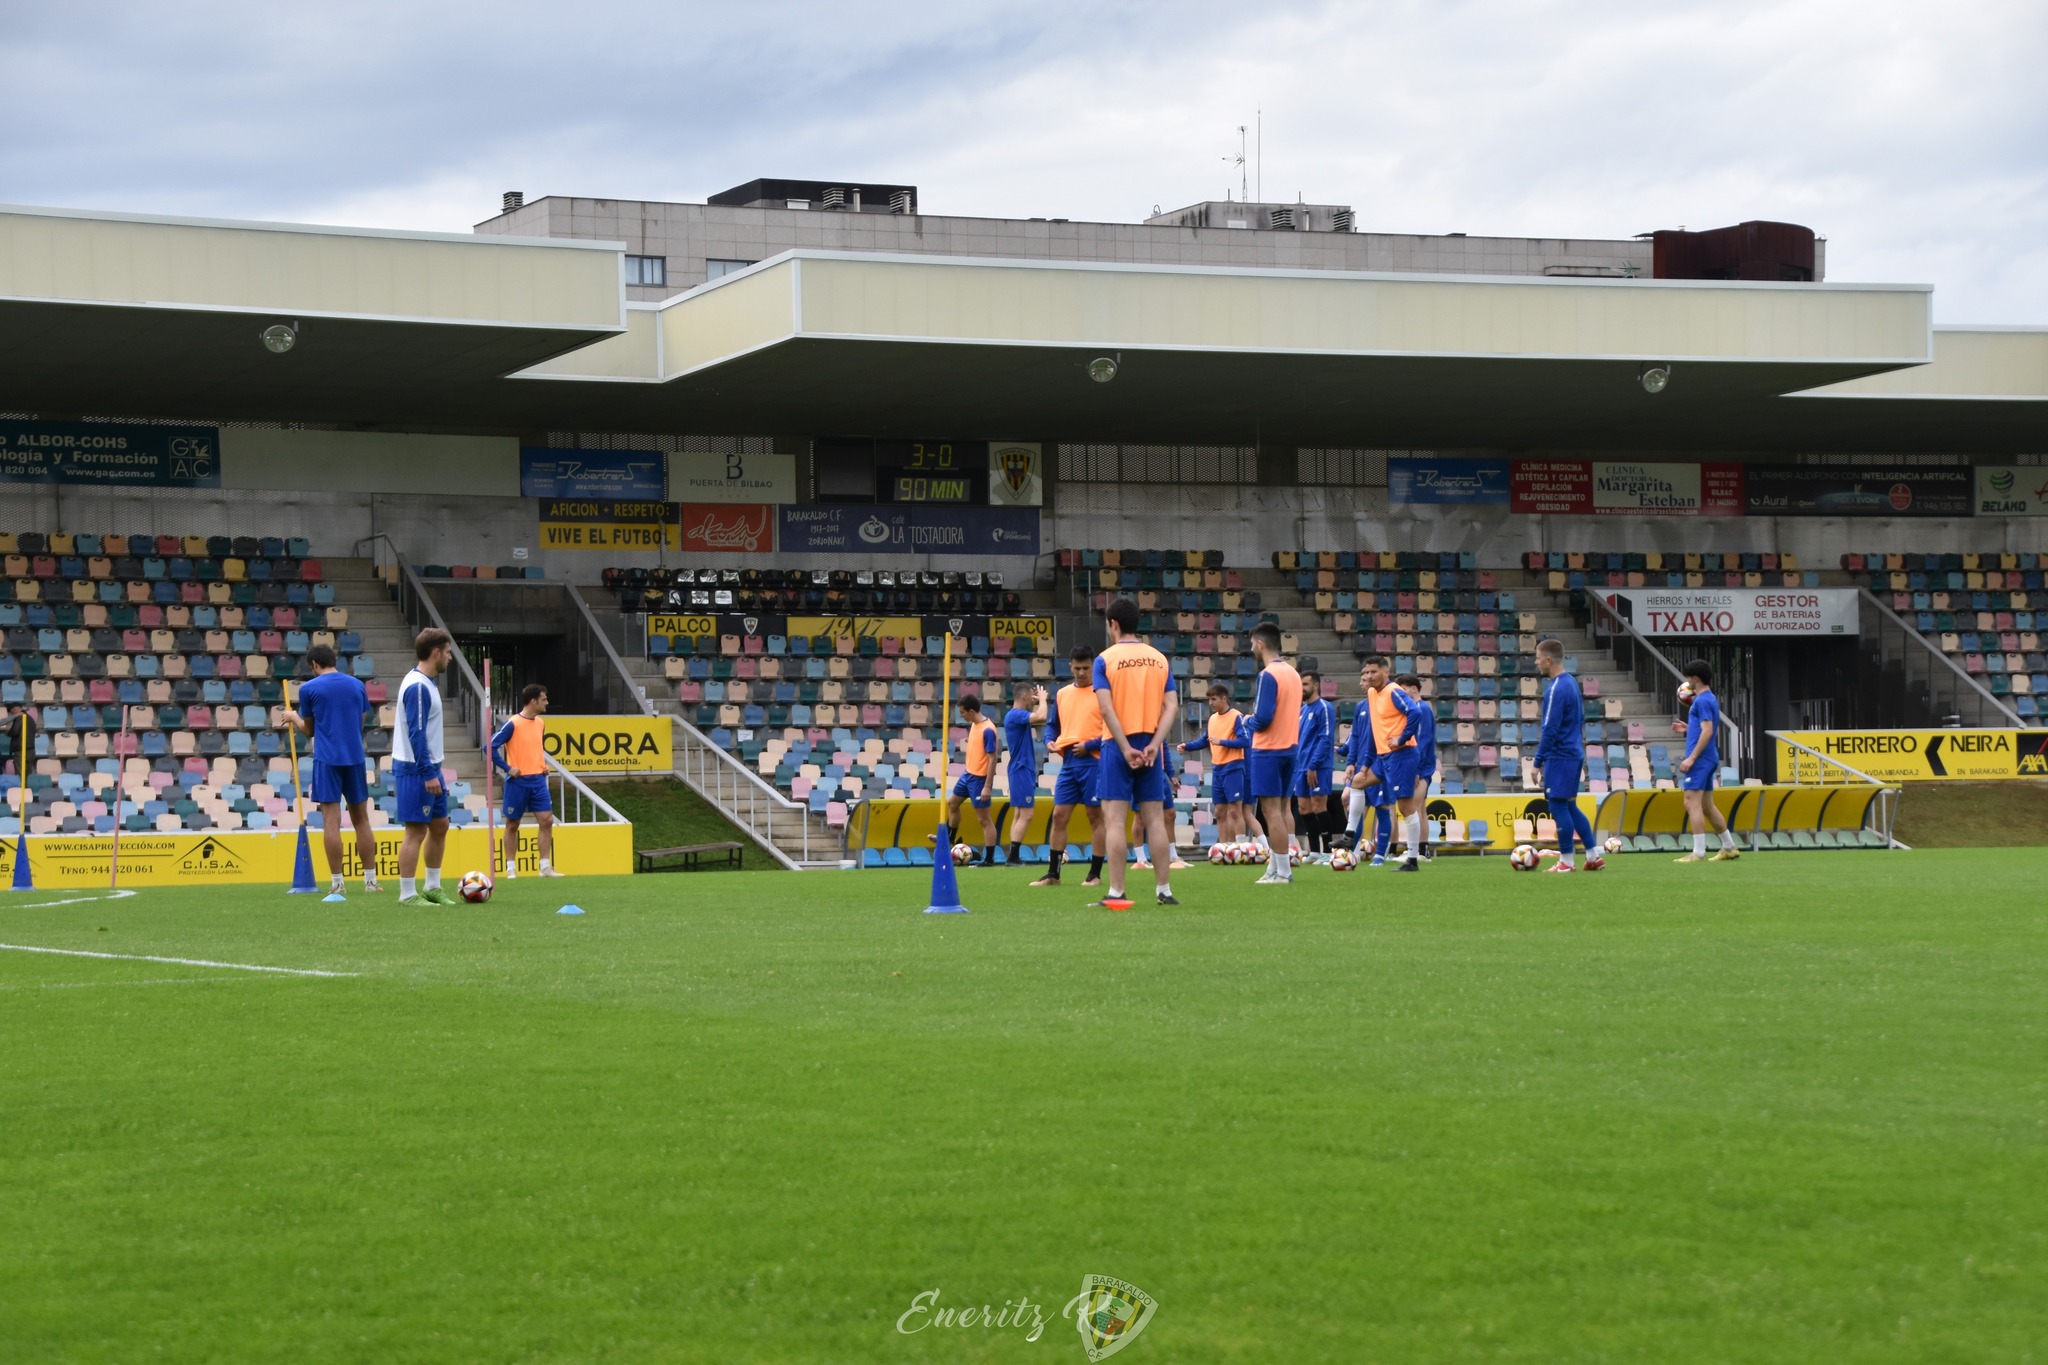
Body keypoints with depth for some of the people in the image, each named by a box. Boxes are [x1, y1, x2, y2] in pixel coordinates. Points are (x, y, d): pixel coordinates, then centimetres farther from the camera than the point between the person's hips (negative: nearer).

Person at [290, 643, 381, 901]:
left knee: (331, 821, -4)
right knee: (361, 819, 11)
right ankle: (370, 881, 11)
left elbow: (308, 730, 7)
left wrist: (294, 718, 26)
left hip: (327, 760, -4)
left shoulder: (309, 688, -1)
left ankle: (337, 884, -6)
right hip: (354, 757, 4)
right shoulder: (357, 685, 9)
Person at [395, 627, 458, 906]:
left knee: (440, 825, 14)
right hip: (415, 770, -10)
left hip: (428, 768, 10)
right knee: (416, 831, -6)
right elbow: (416, 733, -22)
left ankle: (432, 887, 23)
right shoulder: (417, 687, -18)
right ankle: (407, 895, -2)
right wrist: (429, 774, -22)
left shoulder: (427, 683, 13)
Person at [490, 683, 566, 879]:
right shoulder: (513, 724, -12)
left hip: (537, 780, 6)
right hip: (518, 781, -6)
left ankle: (545, 867, 2)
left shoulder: (540, 723, 10)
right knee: (512, 824, 4)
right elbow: (491, 747, -13)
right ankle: (511, 868, 12)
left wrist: (543, 764, 11)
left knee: (547, 820, -3)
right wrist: (507, 767, -15)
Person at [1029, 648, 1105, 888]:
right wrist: (1050, 741, 3)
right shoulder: (1062, 694, 14)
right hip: (1068, 762, 5)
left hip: (1092, 761, -5)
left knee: (1095, 817, 0)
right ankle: (1053, 874, 9)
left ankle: (1095, 874, 5)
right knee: (1058, 816, 4)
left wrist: (1088, 745, -16)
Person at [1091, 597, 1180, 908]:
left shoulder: (1105, 659, -4)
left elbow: (1106, 708, -14)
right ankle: (1164, 891, 7)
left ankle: (1116, 894, -6)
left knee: (1115, 819, -2)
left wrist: (1126, 749, -14)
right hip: (1151, 746, 4)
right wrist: (1154, 744, -8)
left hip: (1119, 745, -4)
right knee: (1155, 819, 7)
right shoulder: (1159, 659, 9)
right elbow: (1171, 705, -1)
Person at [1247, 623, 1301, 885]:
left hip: (1268, 751, -9)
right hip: (1290, 747, 9)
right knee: (1283, 808, 12)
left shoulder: (1268, 675, -15)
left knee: (1271, 810, -6)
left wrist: (1250, 720, 0)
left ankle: (1282, 872, -8)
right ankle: (1276, 867, 14)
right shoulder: (1293, 673, 10)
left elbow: (1263, 718, -21)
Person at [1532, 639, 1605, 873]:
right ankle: (1593, 856, 13)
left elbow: (1550, 729, -19)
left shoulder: (1556, 689, -17)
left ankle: (1566, 862, 1)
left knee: (1558, 807, -3)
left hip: (1559, 757, -9)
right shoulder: (1572, 682, 12)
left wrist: (1538, 763, -14)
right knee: (1570, 806, 14)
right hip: (1574, 754, 9)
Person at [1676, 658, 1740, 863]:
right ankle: (1729, 848, 20)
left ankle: (1698, 853, -14)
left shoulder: (1703, 701, -12)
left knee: (1692, 803, -11)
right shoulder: (1711, 699, 17)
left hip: (1700, 760, -10)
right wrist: (1688, 728, 27)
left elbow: (1707, 731, -20)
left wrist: (1691, 758, -22)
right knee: (1707, 806, 15)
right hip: (1709, 759, 10)